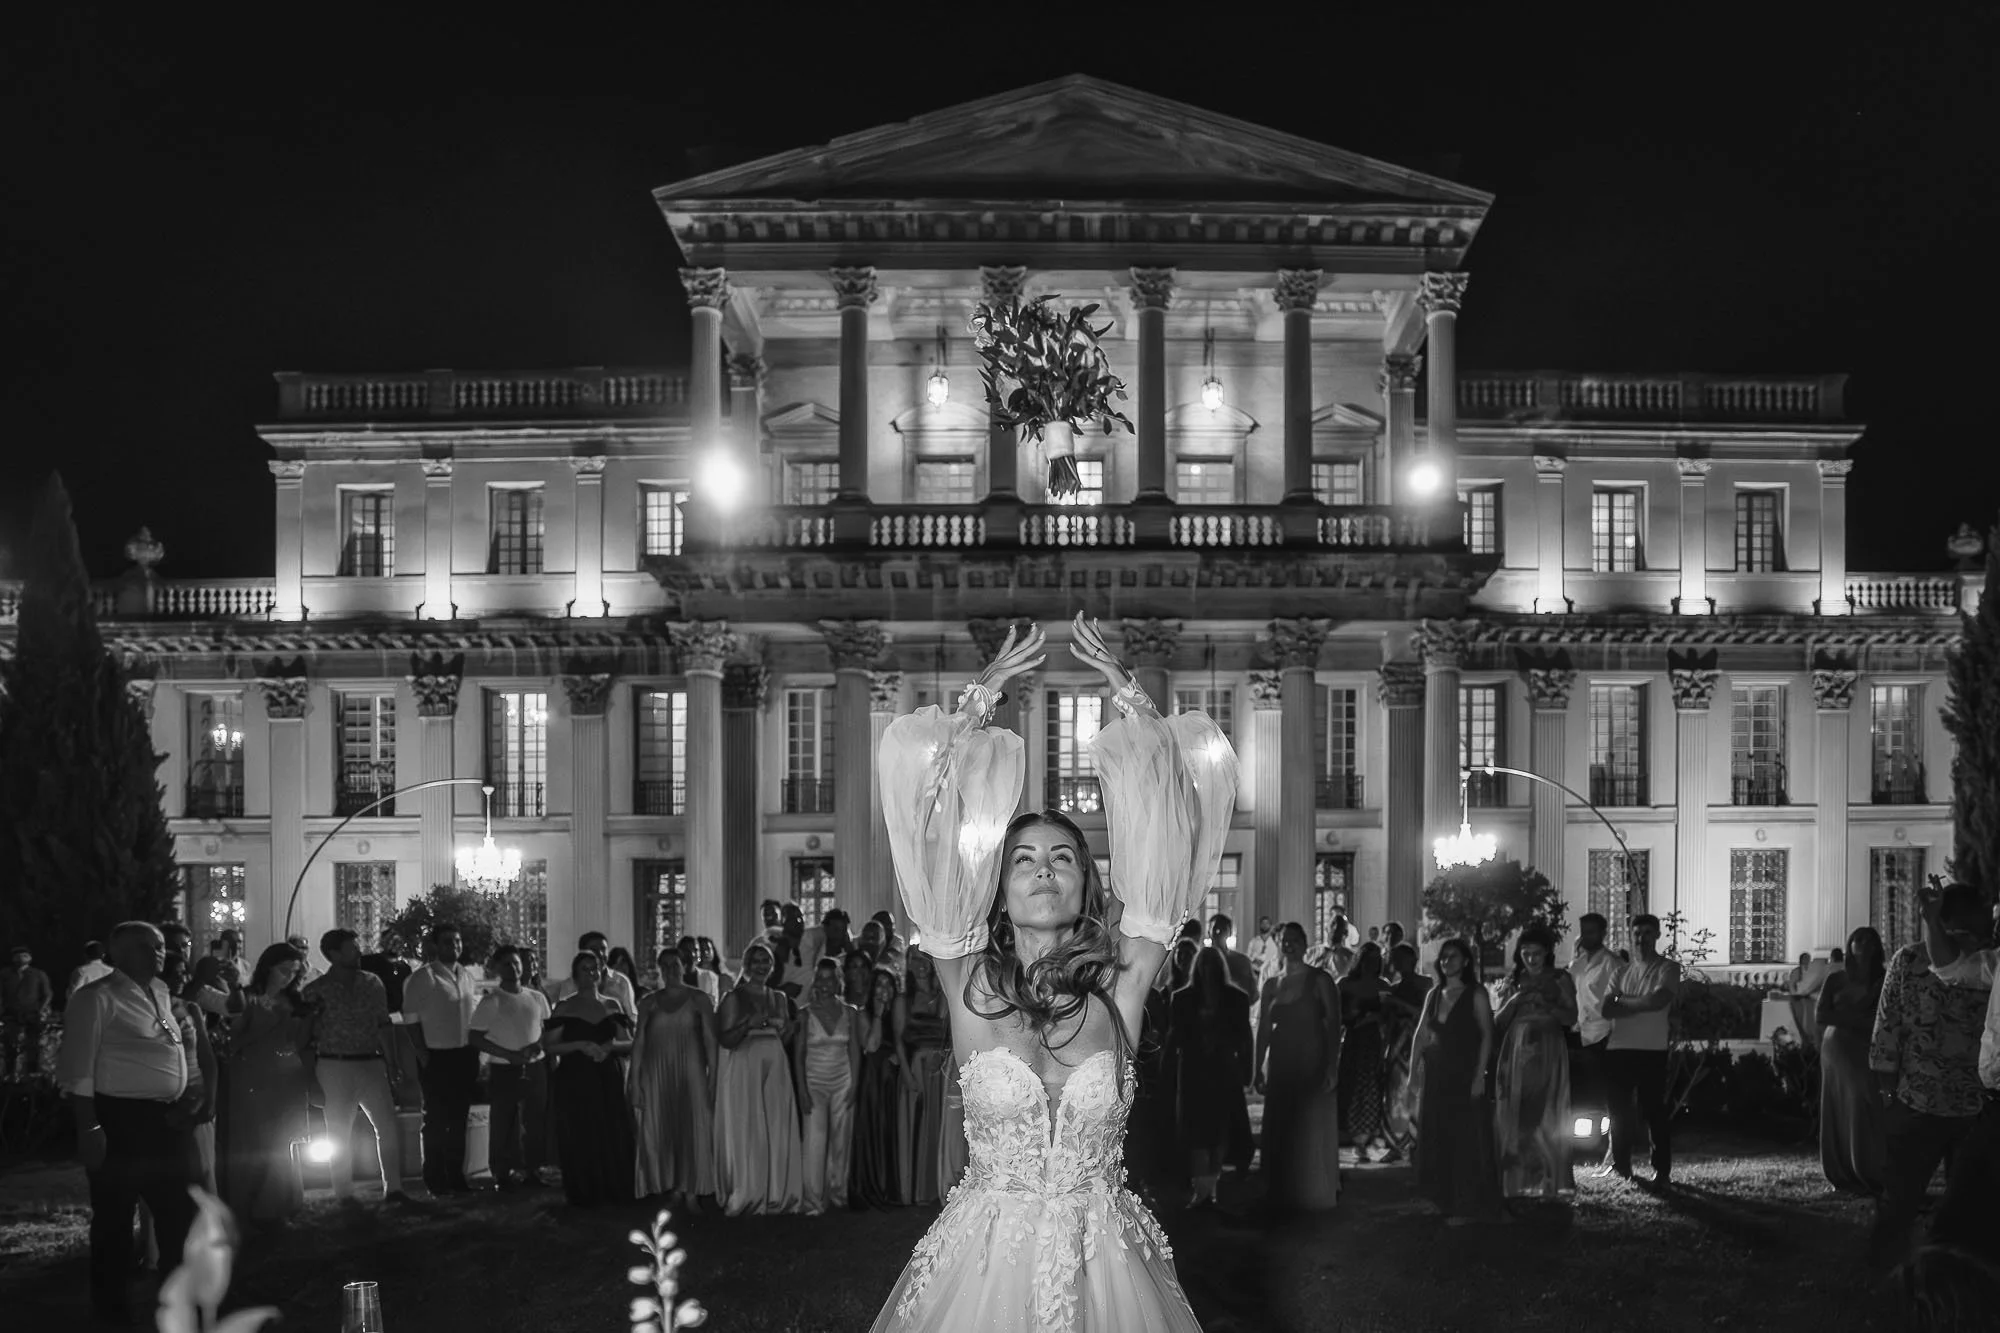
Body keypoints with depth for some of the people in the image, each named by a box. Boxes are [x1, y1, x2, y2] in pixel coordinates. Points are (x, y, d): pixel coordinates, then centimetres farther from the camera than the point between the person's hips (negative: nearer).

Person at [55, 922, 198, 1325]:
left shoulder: (161, 993, 13)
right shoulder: (97, 998, -12)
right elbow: (77, 1069, -16)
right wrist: (88, 1127, -20)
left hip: (166, 1120, 8)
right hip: (119, 1121, -8)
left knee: (180, 1210, 14)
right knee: (115, 1215, 4)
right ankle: (110, 1304, 18)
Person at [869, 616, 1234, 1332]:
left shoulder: (1117, 987, -4)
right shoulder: (970, 984, -4)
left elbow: (1171, 848, -8)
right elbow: (926, 842, -10)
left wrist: (1130, 696, -9)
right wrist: (980, 701, -9)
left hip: (1104, 1268, 1)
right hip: (985, 1264, 0)